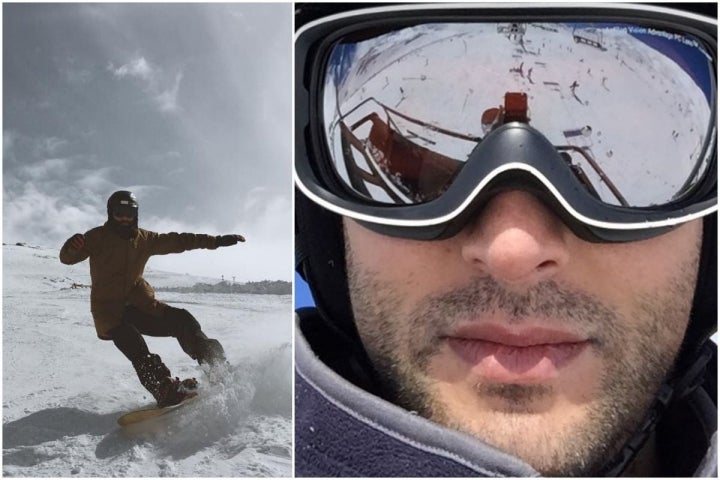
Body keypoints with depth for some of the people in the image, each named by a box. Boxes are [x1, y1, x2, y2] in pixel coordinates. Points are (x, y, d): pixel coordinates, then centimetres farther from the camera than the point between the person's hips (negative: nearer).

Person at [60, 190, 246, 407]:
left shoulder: (145, 239, 12)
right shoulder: (98, 237, 1)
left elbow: (177, 241, 15)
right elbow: (68, 258, -6)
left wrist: (217, 241, 11)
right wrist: (72, 247, -32)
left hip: (139, 305, 4)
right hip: (109, 310, -4)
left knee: (182, 320, -14)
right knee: (134, 346, -31)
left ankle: (217, 367, -15)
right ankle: (164, 388, -45)